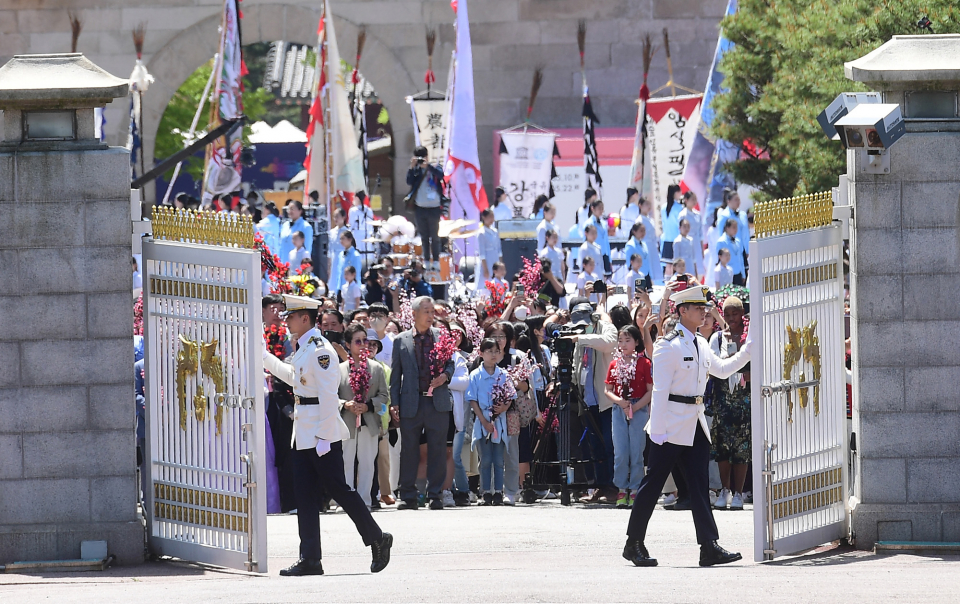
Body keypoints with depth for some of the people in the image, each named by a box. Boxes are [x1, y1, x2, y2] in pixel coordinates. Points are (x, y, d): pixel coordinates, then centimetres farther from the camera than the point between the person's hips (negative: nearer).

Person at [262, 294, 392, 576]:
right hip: (304, 436, 10)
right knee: (305, 495, 6)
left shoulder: (320, 351, -16)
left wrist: (324, 436, -22)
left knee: (337, 488, -3)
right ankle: (310, 560, 7)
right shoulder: (303, 349, 13)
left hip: (322, 434, -10)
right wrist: (265, 358, 36)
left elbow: (328, 396, -20)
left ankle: (377, 539, 11)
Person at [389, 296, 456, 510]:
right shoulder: (401, 341, 7)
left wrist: (445, 375, -8)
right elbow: (396, 374, 8)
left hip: (437, 402, 0)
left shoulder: (442, 337, 9)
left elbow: (450, 363, 15)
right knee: (408, 451, 3)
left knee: (437, 450, 1)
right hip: (411, 403, 0)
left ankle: (435, 495, 7)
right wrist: (394, 403, 1)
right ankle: (408, 496, 9)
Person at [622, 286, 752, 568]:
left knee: (700, 486, 1)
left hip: (696, 424, 7)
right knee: (653, 483, -1)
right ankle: (634, 543, 8)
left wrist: (749, 350, 17)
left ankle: (709, 547, -3)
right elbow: (660, 389, -14)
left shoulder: (701, 344, 13)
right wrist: (657, 429, -17)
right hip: (672, 423, -7)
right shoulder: (669, 344, -11)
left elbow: (722, 369, 28)